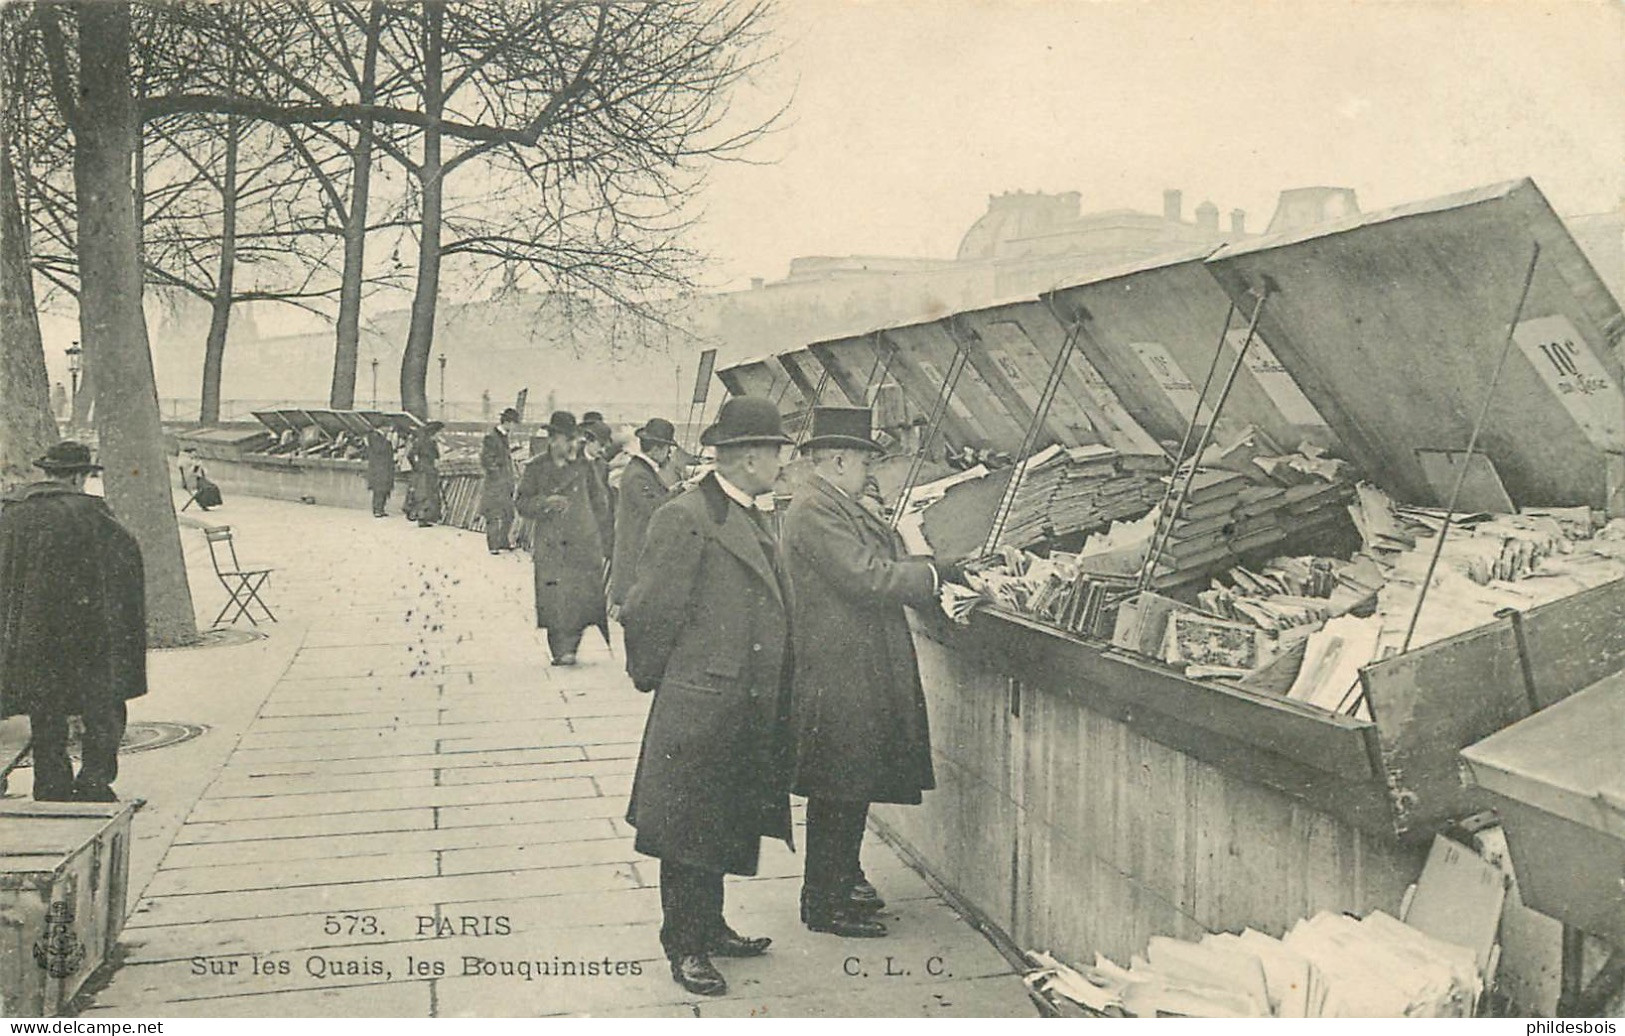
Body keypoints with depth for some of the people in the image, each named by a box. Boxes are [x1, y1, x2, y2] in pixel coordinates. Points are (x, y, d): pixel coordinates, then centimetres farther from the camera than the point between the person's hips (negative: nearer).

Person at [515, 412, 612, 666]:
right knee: (557, 599, -5)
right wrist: (545, 502, -15)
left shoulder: (584, 466, 8)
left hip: (584, 544, 1)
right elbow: (522, 504, 4)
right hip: (550, 546, -1)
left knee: (587, 595, -5)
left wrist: (603, 539, 11)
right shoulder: (536, 469, 5)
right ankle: (562, 649, 4)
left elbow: (598, 503, 14)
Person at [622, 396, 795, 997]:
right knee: (688, 833, 4)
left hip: (750, 712, 9)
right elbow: (649, 612, -14)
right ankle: (684, 947, 17)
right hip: (698, 708, -8)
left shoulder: (753, 520, 12)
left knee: (725, 829, 18)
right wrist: (649, 677, -2)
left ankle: (709, 928, 32)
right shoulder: (685, 519, -17)